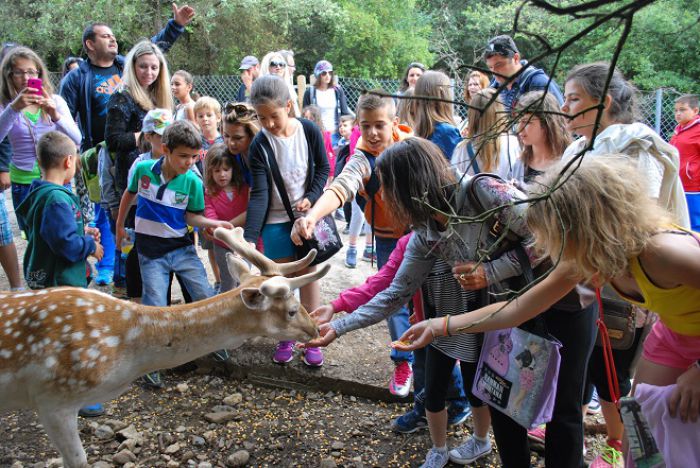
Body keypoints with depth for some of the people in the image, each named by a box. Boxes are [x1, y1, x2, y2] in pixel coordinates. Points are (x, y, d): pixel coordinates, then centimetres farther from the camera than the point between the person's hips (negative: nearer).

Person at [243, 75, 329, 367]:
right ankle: (285, 338, 26)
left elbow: (323, 169, 1)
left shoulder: (309, 131, -11)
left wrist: (311, 198, -15)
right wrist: (249, 237, -28)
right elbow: (259, 194, -18)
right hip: (276, 220, 0)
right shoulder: (259, 145, -13)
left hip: (307, 215, 0)